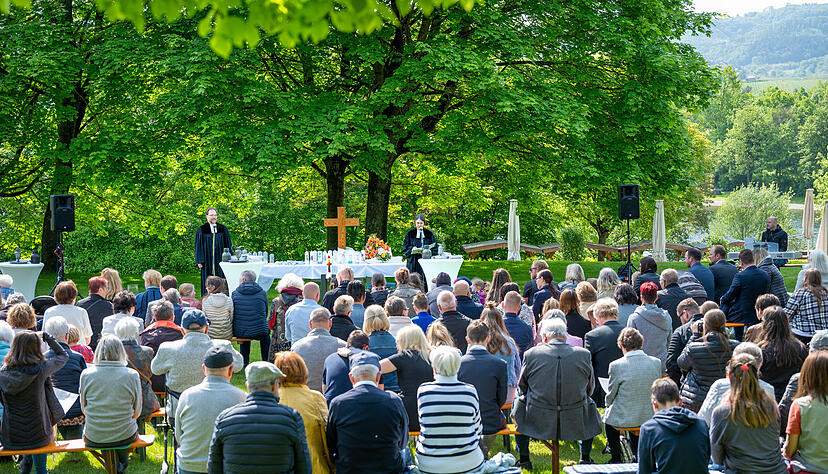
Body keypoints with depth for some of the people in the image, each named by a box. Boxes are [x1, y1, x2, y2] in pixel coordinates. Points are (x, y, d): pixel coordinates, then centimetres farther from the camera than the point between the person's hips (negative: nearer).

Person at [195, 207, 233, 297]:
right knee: (208, 283, -1)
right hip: (208, 261, -1)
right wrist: (199, 261, -6)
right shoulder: (201, 230, 3)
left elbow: (228, 245, 11)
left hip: (220, 260, 1)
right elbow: (198, 246, 2)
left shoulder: (223, 229, 8)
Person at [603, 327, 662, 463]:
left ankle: (616, 458, 34)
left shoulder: (616, 365, -18)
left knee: (608, 415, 29)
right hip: (649, 416, 3)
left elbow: (610, 397, -5)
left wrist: (608, 405, 17)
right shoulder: (656, 362, -7)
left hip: (622, 419, -3)